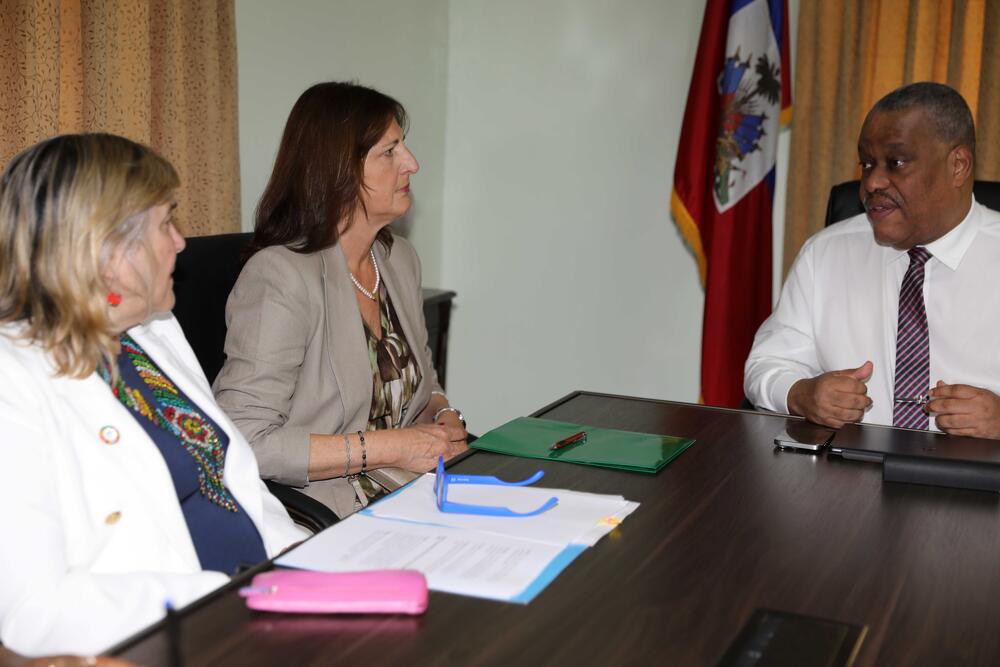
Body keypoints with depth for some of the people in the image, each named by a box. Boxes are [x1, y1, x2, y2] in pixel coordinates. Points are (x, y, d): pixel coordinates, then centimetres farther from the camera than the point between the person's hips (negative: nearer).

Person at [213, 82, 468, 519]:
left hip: (412, 493, 8)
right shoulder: (281, 277, -16)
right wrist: (388, 447, -19)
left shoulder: (400, 259, 11)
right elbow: (244, 443, -22)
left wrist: (443, 418, 2)